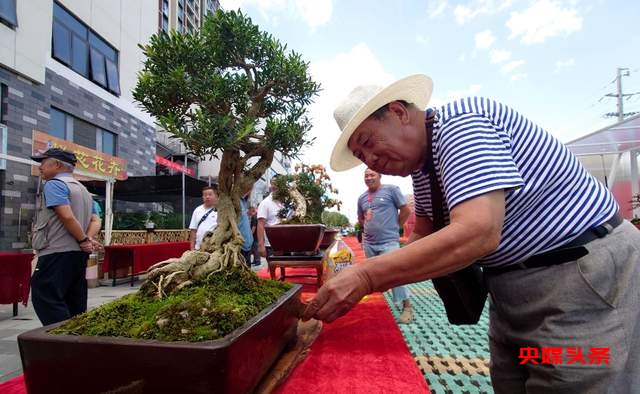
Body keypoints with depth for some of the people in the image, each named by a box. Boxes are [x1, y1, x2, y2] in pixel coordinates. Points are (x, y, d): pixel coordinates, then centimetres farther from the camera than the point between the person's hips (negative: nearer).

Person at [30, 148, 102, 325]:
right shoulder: (82, 188, 21)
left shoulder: (54, 184, -7)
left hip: (57, 254, -9)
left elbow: (67, 217, -21)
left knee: (45, 299, -8)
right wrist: (87, 240, -1)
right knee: (75, 303, 11)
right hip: (78, 253, 9)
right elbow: (96, 221, 14)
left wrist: (84, 241, -12)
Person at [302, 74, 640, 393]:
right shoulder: (421, 161, 7)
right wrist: (359, 280, -2)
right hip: (514, 288, 9)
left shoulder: (460, 123, -23)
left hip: (586, 275, -9)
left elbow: (477, 233, -35)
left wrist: (367, 277, -34)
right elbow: (423, 238, 12)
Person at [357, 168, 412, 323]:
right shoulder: (362, 198, 12)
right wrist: (370, 228, 12)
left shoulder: (391, 189, -4)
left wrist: (394, 227, 2)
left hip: (388, 242, -6)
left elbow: (405, 210, -2)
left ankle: (407, 307, -1)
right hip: (369, 243, 6)